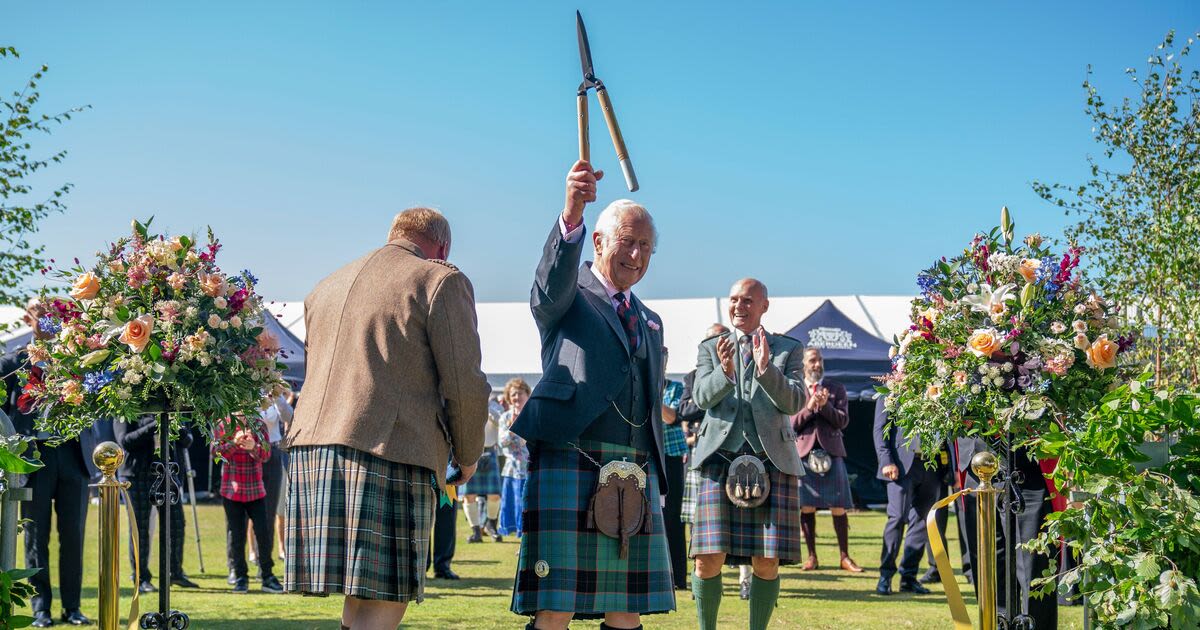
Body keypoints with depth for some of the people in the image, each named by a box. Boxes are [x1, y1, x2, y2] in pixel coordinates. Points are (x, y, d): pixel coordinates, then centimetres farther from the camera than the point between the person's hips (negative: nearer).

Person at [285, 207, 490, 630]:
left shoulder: (326, 288, 24)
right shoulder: (441, 281, 2)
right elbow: (464, 385, -4)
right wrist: (467, 456, 11)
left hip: (311, 444, 7)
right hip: (390, 453, -7)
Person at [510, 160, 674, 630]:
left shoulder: (650, 322, 25)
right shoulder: (565, 296, 6)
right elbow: (554, 274, -19)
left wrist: (655, 478, 20)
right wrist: (572, 213, -39)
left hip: (635, 477, 6)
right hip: (569, 464, -6)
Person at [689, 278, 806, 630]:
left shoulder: (788, 349, 13)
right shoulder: (710, 348, 16)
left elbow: (794, 402, 0)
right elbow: (702, 397, 1)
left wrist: (766, 368, -16)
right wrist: (725, 372, -19)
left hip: (772, 459, 0)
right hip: (720, 457, 0)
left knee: (767, 562, -3)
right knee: (709, 559, -8)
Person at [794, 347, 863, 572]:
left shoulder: (837, 389, 10)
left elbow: (843, 421, 1)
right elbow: (790, 424, 1)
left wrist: (825, 406, -14)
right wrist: (808, 408, -13)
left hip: (831, 452, 0)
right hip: (804, 451, 0)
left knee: (838, 508, -1)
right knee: (806, 507, 1)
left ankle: (845, 557, 5)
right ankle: (812, 556, 10)